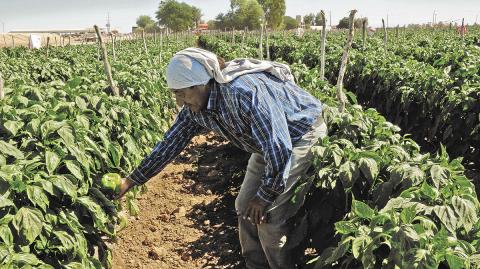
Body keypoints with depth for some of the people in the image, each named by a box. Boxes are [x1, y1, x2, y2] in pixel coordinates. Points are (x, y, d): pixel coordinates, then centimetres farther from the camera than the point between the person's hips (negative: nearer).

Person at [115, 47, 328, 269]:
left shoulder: (243, 93, -38)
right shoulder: (195, 107, -10)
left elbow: (280, 149, -36)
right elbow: (171, 142, 1)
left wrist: (265, 196, -23)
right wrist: (132, 180, 3)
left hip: (303, 133, -8)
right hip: (270, 141, 8)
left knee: (269, 215, -13)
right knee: (245, 207, 8)